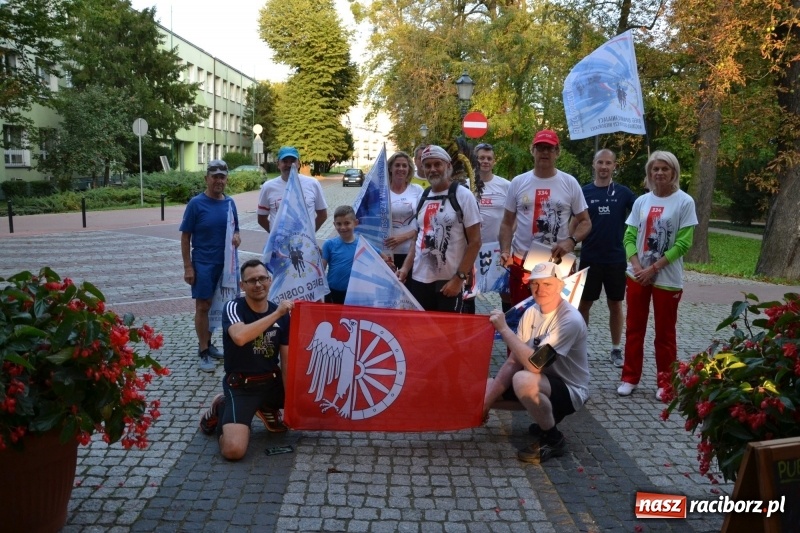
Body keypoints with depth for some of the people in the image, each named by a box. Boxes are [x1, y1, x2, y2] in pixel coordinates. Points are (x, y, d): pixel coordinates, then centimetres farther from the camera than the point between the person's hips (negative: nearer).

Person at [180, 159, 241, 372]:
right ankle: (204, 352, 8)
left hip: (225, 263, 5)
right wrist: (188, 267, -11)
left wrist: (236, 237, -8)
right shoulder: (196, 203, -8)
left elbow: (235, 229, 16)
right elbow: (185, 237, -7)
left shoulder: (229, 202, 5)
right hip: (203, 264, -5)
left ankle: (207, 344, 28)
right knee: (203, 306, 0)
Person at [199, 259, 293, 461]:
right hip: (241, 386, -5)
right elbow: (240, 337, -36)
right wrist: (276, 314, -34)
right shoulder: (233, 307, -13)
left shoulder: (283, 315, 0)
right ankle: (221, 409, 11)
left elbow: (286, 360, 0)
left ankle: (268, 409, 16)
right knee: (233, 450, -22)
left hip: (273, 382, 5)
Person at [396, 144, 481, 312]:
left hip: (449, 281, -5)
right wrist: (405, 267, 4)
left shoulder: (463, 196, -5)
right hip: (419, 279, 5)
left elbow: (475, 242, -8)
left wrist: (459, 278, -12)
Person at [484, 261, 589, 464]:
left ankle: (553, 439, -11)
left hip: (569, 391, -8)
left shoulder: (570, 320, -25)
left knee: (523, 380, -37)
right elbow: (513, 362, -2)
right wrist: (487, 400, -10)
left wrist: (503, 328, -28)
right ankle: (546, 416, 14)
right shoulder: (531, 313, -2)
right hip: (540, 384, 8)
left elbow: (534, 364, -33)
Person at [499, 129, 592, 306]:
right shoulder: (518, 182, 4)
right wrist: (505, 251, -7)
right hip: (521, 261, 1)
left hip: (558, 262, -1)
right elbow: (507, 223, 8)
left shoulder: (570, 183, 1)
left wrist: (571, 241, -15)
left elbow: (585, 222, 4)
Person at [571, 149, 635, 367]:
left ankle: (616, 349, 22)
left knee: (615, 305, 10)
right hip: (589, 258, 0)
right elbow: (575, 223, 3)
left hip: (616, 259, 0)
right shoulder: (584, 192, 0)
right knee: (583, 304, 7)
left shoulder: (623, 192, 0)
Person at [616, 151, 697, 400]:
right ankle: (630, 378, 20)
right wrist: (637, 267, -12)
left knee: (665, 333, 6)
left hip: (667, 279, -3)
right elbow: (629, 237, 4)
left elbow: (683, 243, -11)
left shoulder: (684, 202, -7)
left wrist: (653, 268, -15)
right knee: (634, 329, 9)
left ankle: (665, 382, 19)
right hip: (637, 275, 4)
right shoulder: (641, 201, 5)